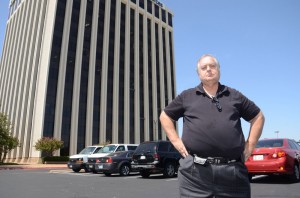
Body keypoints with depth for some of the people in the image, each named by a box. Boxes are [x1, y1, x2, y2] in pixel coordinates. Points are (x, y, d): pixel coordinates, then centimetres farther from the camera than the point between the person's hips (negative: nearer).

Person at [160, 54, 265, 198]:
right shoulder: (187, 96, 11)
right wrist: (176, 141, 4)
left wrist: (250, 145, 11)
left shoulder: (235, 96, 14)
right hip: (195, 170, -1)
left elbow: (258, 117, 21)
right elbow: (165, 116, 16)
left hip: (233, 170, 2)